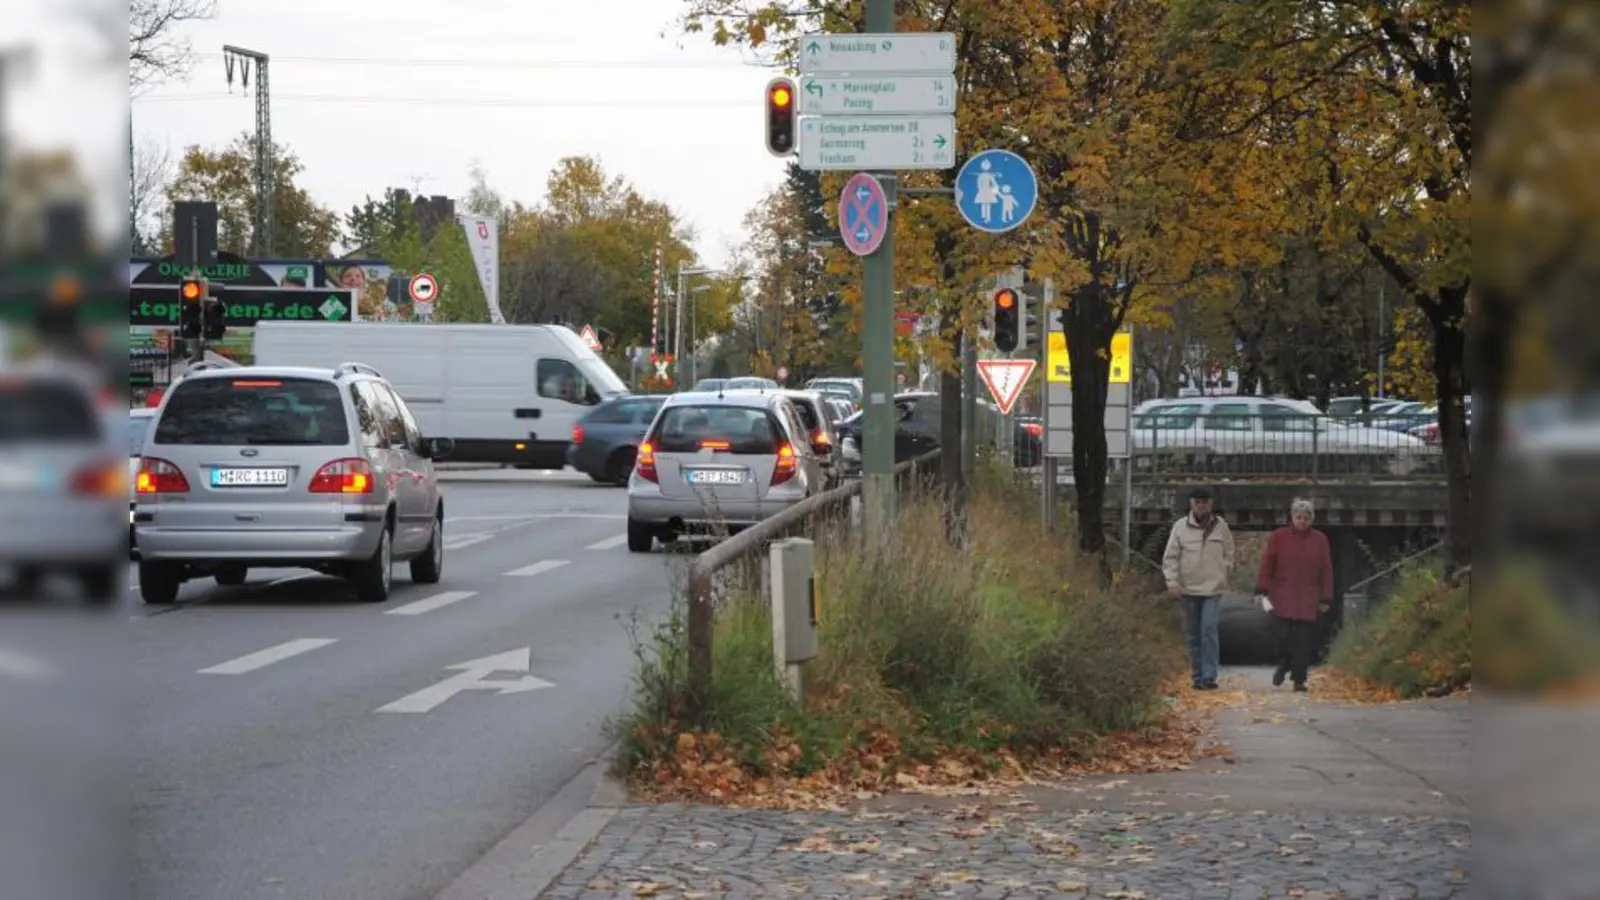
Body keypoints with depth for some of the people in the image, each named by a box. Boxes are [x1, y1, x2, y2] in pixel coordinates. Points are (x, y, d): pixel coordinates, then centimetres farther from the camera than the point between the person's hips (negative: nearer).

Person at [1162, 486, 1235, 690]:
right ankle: (1197, 676, 14)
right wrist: (1172, 582, -9)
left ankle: (1209, 676, -15)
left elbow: (1229, 553, 15)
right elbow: (1170, 557, 2)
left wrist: (1223, 573, 3)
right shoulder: (1180, 527, 2)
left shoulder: (1220, 526, 4)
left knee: (1209, 629, -14)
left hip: (1213, 588, -1)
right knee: (1193, 634, 6)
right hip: (1188, 589, 1)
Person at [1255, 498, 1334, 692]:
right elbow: (1267, 565, 2)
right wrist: (1262, 590, -5)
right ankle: (1282, 667, 19)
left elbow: (1326, 571, 8)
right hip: (1282, 599, -1)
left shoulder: (1320, 540, 8)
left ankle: (1299, 680, 5)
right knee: (1284, 636, -9)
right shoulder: (1279, 537, 4)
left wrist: (1326, 599, 4)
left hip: (1308, 601, 1)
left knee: (1304, 641, -2)